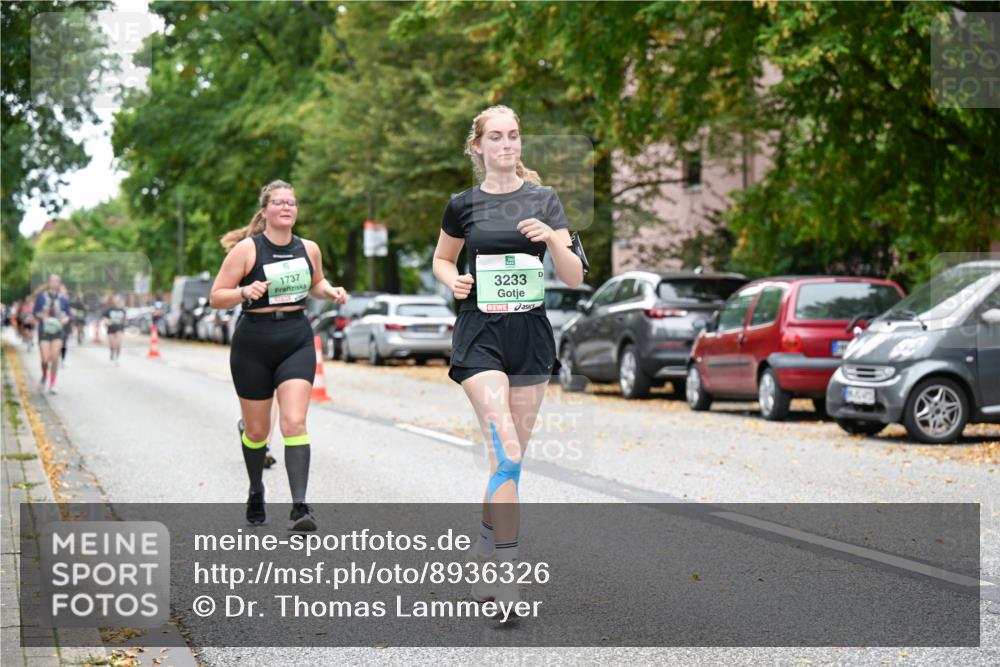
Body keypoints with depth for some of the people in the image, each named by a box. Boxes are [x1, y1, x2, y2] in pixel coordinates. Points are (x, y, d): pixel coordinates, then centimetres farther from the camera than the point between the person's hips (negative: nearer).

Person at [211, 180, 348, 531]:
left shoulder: (308, 249, 4)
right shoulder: (247, 249, -8)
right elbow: (217, 297, -7)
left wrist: (331, 292, 3)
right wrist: (246, 292, -25)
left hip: (297, 343, 2)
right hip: (253, 346, -2)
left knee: (294, 423, -15)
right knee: (257, 429, 10)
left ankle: (299, 507, -19)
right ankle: (256, 492, 38)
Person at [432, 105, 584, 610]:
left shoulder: (544, 199, 4)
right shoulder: (464, 205, 3)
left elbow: (574, 278, -1)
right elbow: (441, 259, 19)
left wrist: (551, 239, -19)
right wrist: (453, 282, -3)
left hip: (531, 337, 3)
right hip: (480, 336, -2)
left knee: (513, 455, 9)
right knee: (506, 453, -16)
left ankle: (485, 549, 27)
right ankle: (507, 572, -13)